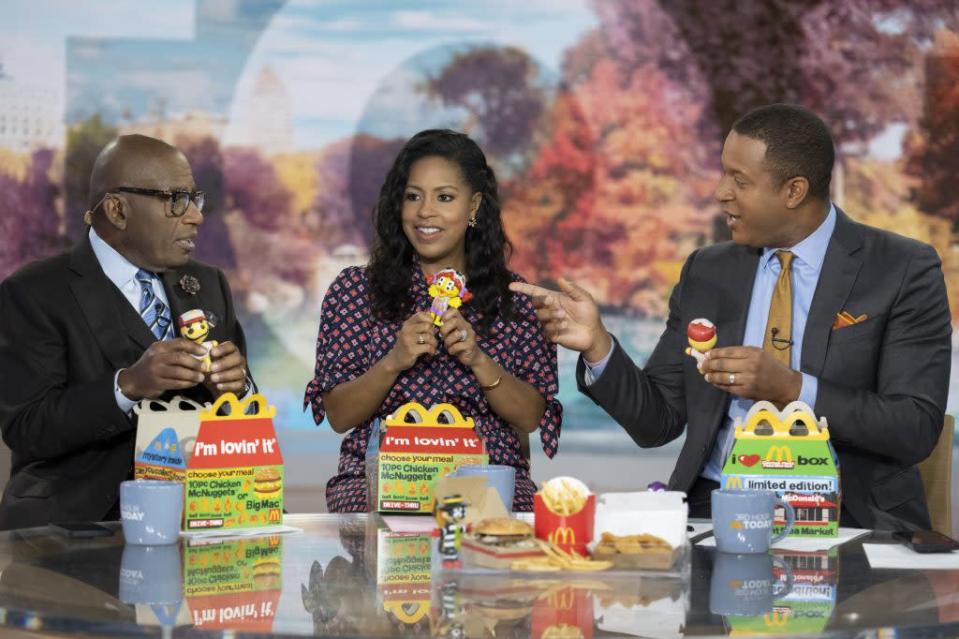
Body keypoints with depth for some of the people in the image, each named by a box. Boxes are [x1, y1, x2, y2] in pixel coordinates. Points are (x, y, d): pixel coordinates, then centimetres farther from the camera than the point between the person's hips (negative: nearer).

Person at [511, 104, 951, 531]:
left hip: (845, 513, -3)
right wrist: (598, 346, -6)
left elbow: (917, 429, -10)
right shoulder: (706, 273, 12)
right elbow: (657, 423, 12)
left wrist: (791, 388, -20)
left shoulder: (905, 271, -1)